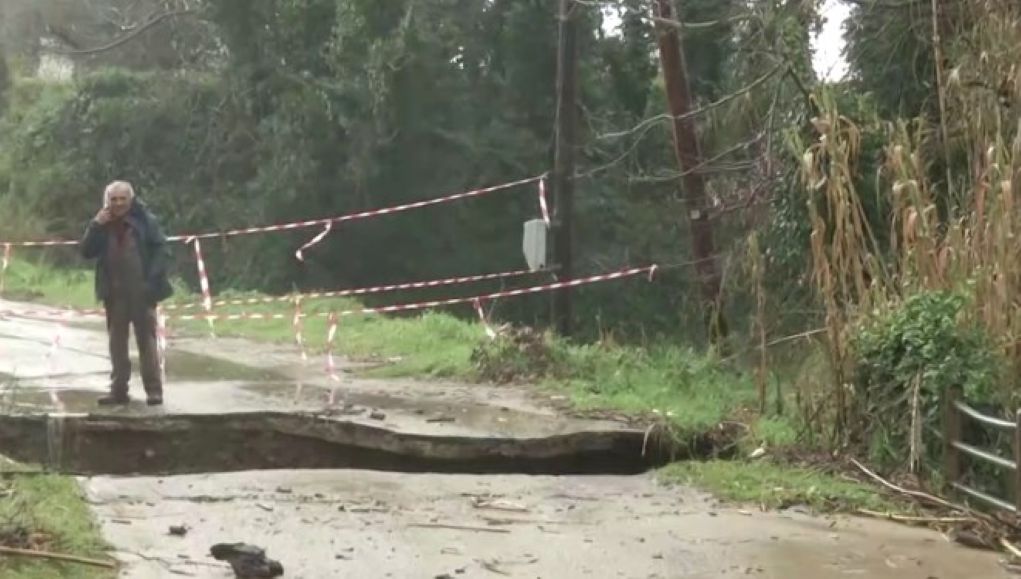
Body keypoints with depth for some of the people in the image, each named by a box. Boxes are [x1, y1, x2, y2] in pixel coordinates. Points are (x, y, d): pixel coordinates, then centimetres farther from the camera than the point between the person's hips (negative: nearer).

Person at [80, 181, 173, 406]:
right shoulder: (102, 224, 8)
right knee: (117, 342, 8)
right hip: (114, 293, 4)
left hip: (141, 292, -4)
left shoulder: (145, 220, -4)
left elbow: (161, 250, -6)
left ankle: (154, 391, 3)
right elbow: (87, 252, 2)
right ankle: (119, 390, 15)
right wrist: (95, 226, -11)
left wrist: (152, 280, -15)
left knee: (147, 341, 0)